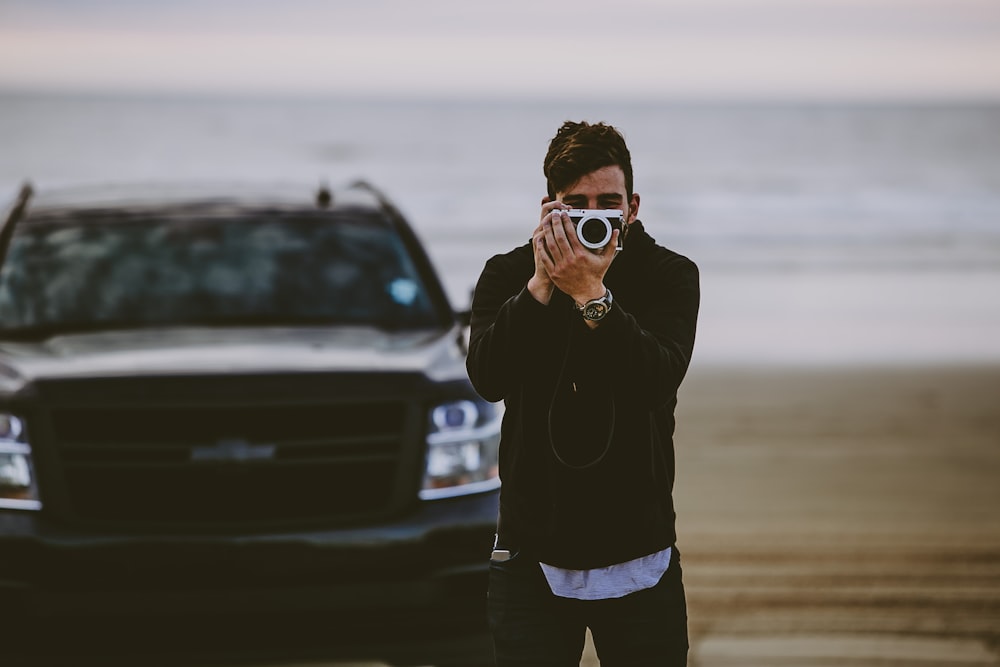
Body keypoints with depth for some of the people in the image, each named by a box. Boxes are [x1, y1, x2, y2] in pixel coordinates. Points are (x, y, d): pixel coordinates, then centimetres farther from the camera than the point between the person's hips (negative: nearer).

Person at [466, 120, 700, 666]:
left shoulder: (670, 276, -2)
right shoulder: (507, 276, 1)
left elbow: (658, 380, -18)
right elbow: (488, 378, -14)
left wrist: (592, 296, -26)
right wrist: (541, 287, -22)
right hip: (533, 554, 0)